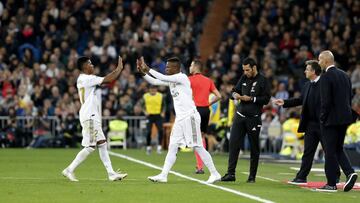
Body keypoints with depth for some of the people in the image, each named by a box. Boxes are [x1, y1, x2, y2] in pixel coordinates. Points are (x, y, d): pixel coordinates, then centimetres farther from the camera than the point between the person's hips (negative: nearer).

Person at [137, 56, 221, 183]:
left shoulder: (182, 78, -13)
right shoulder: (171, 80, 13)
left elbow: (163, 78, -22)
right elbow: (154, 82, 14)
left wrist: (148, 69, -16)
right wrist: (143, 72, 1)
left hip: (190, 117, -9)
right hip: (180, 119, 9)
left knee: (198, 147, -6)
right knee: (172, 147, 4)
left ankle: (215, 174, 0)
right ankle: (163, 175, 2)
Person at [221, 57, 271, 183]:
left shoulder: (262, 81, -5)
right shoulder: (244, 78, 11)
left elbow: (266, 99, -9)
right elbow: (235, 90, 19)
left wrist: (251, 99, -16)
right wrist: (235, 95, -4)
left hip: (254, 118, -4)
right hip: (240, 115, 4)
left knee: (254, 147, 4)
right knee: (233, 143, -5)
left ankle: (252, 176, 12)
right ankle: (231, 173, -4)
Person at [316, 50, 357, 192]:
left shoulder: (326, 77, -13)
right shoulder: (345, 75, 11)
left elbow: (325, 101, -18)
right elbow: (350, 97, 13)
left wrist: (322, 119, -9)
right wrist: (346, 112, 17)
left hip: (331, 119, -8)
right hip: (344, 118, 8)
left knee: (330, 151, 0)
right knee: (338, 149, 17)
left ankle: (331, 184, 3)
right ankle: (349, 172, -3)